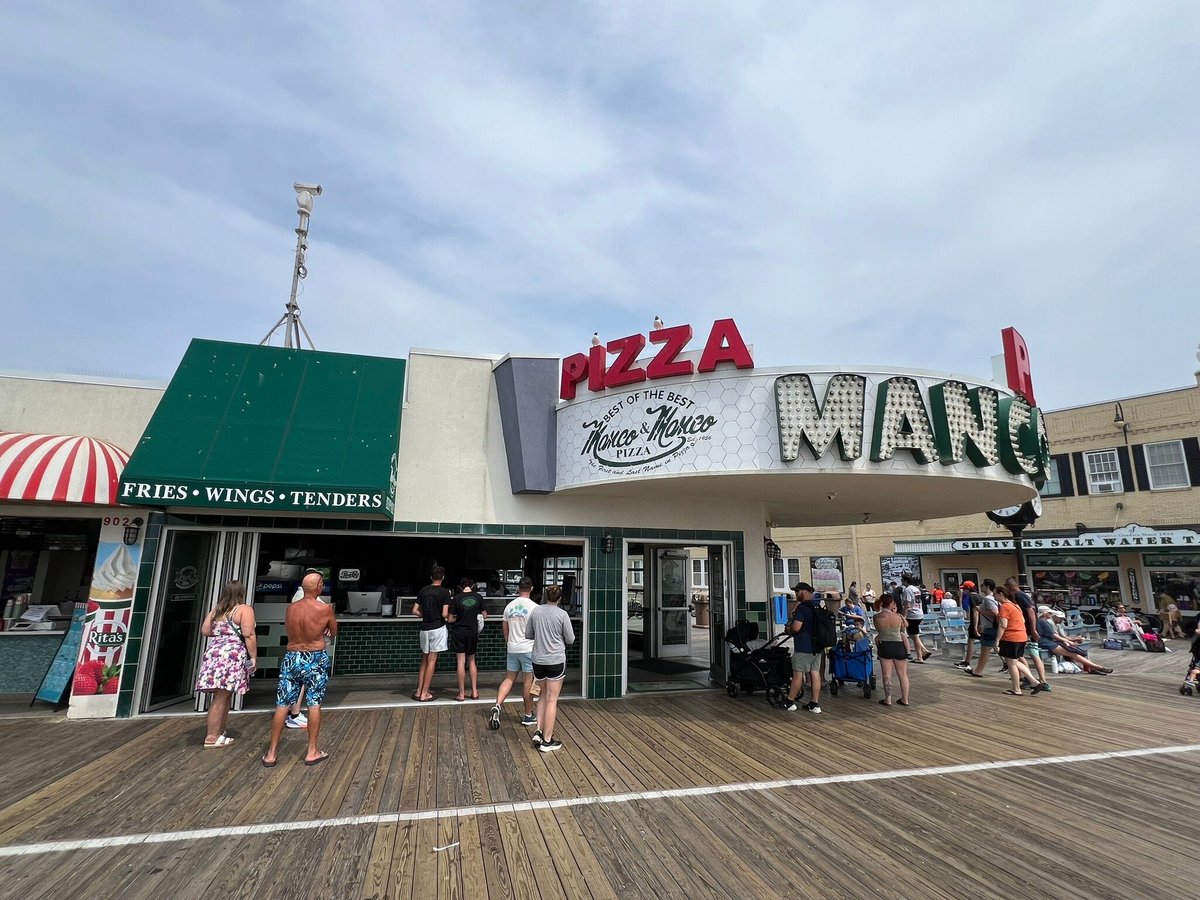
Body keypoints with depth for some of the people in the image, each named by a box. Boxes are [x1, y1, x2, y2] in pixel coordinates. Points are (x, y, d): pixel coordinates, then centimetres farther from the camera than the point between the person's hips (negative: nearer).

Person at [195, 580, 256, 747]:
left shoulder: (217, 610, 15)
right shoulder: (244, 609, -6)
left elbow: (205, 631, 16)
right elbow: (248, 634, -14)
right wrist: (253, 657, -10)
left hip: (214, 653, 7)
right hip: (231, 656, -7)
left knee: (224, 696, 15)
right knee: (221, 698, -3)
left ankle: (219, 732, 22)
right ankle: (212, 738, 1)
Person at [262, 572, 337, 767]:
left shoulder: (291, 608, 1)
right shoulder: (325, 608, -12)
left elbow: (289, 631, 16)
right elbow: (334, 633, 2)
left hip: (291, 658, 4)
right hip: (315, 660, -4)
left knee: (282, 705, 9)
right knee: (314, 703, 5)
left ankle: (271, 753, 16)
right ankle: (312, 752, 11)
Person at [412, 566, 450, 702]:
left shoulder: (423, 591, 5)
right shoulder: (444, 592, -9)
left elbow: (415, 611, 5)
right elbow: (444, 614, -15)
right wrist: (450, 616, 6)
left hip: (425, 628, 5)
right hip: (438, 628, -4)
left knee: (424, 660, 17)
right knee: (432, 661, 1)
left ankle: (419, 691, 17)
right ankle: (424, 694, 4)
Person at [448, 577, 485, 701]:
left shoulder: (456, 598, -9)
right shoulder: (477, 597, -2)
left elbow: (450, 619, -8)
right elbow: (484, 615, 6)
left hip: (459, 632, -2)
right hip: (473, 632, 3)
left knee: (461, 662, 2)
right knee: (472, 661, 14)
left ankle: (461, 694, 7)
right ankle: (474, 692, 15)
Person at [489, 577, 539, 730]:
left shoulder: (509, 606, 4)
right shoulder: (534, 607, -12)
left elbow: (505, 627, 13)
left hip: (512, 649, 4)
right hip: (529, 649, -4)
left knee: (509, 679, 12)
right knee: (528, 682, 5)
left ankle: (497, 706, -6)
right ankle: (528, 716, 15)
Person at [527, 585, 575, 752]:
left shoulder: (535, 612, -1)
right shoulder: (562, 614, -12)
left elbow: (528, 634, 10)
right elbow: (570, 640, -4)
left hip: (538, 660, 4)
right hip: (556, 660, -4)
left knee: (544, 696, 22)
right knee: (552, 700, 5)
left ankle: (539, 731, 13)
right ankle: (547, 740, 10)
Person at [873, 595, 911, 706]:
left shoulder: (877, 617, -9)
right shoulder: (898, 616, -7)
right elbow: (903, 629, 10)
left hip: (884, 646, -1)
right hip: (899, 646, 1)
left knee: (887, 675, 8)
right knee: (902, 675, 13)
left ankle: (888, 699, 12)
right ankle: (905, 699, 21)